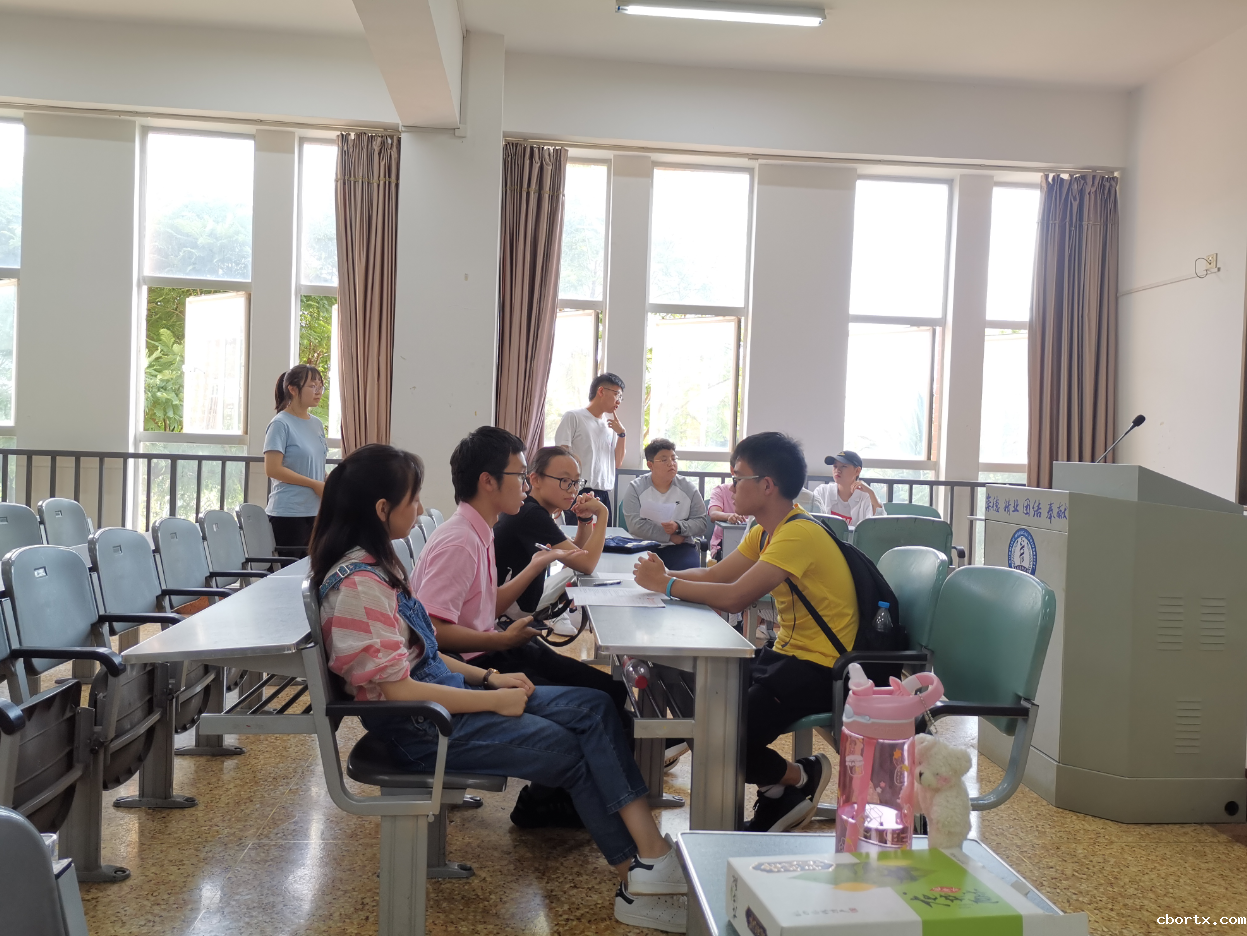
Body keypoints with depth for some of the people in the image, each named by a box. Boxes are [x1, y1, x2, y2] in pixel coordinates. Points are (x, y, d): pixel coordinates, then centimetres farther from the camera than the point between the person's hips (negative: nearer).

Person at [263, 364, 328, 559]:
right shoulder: (281, 424, -9)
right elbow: (272, 469, -15)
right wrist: (315, 484, -14)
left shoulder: (317, 424, 12)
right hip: (288, 514, -7)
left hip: (316, 513, 7)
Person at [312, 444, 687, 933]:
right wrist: (494, 700, -17)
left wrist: (488, 677, 4)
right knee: (574, 751, -10)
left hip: (442, 691, 9)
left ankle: (652, 851, -12)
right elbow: (396, 690, -24)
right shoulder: (356, 585, -22)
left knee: (593, 707, -5)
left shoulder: (375, 564, 9)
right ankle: (639, 879, 6)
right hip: (419, 728, -9)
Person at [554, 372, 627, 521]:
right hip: (580, 493, -6)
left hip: (603, 496, 6)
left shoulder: (610, 425, 16)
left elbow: (617, 463, 16)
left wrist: (622, 434, 4)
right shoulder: (573, 417, -1)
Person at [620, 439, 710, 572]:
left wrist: (678, 526, -17)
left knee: (689, 566, -30)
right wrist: (670, 537, -13)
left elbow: (702, 523, 3)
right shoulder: (636, 488, 0)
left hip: (680, 546, 2)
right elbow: (634, 525, -12)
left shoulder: (688, 488, 6)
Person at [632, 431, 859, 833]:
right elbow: (714, 575, 9)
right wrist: (665, 575, -10)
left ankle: (800, 777, 7)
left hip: (821, 669, -10)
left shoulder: (800, 533, -21)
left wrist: (666, 585, -19)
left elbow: (734, 597, -29)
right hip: (787, 655, 10)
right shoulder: (767, 531, 12)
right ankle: (780, 790, 16)